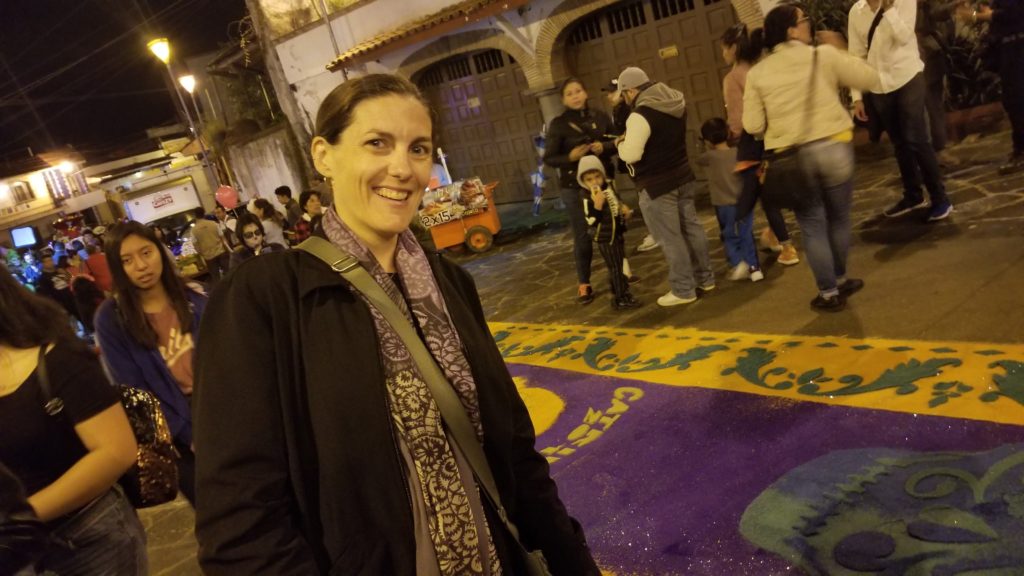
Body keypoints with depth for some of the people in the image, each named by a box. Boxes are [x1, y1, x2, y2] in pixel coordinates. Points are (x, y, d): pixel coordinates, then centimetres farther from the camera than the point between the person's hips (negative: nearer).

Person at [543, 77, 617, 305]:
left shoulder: (600, 117, 4)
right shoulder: (558, 124, -5)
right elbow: (549, 158, -6)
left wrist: (604, 147, -13)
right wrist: (570, 157, -24)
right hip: (574, 188, -3)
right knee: (582, 237, -1)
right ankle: (584, 285, 10)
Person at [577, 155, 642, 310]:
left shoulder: (609, 185, 1)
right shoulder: (586, 197, -22)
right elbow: (591, 221, -26)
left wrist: (623, 207, 3)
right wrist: (597, 204, -38)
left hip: (618, 232, 8)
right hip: (604, 237, -8)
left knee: (621, 263, 20)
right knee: (615, 267, -2)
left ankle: (623, 293, 35)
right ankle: (619, 298, 10)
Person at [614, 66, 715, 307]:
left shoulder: (640, 116, -22)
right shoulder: (676, 102, 8)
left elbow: (631, 154, -24)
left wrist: (620, 143, -3)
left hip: (657, 185, -9)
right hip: (682, 177, 9)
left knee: (670, 239, 0)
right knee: (691, 227, 16)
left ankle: (683, 290, 8)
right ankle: (705, 278, 27)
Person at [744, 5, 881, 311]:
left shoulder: (757, 73, 0)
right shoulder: (824, 55, -2)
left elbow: (752, 125, -3)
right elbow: (870, 79, 5)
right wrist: (840, 53, 19)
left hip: (791, 157, 0)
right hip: (834, 148, 0)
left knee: (813, 226, 10)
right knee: (838, 219, 19)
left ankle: (829, 293, 15)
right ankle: (840, 280, 34)